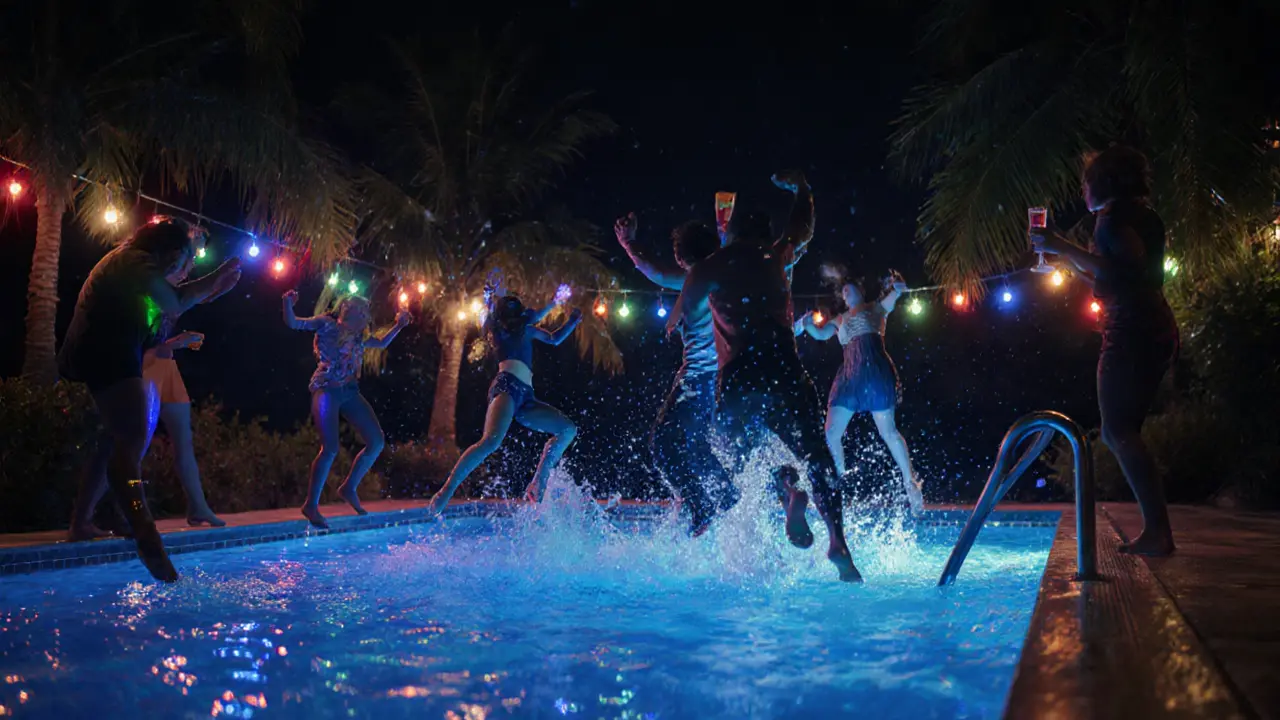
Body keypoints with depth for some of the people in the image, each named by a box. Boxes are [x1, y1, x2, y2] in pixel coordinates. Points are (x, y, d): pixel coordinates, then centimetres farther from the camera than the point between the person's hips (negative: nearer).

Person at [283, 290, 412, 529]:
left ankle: (349, 488, 20)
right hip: (327, 390, -7)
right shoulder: (326, 324, 0)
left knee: (377, 442, 3)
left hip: (350, 392, 7)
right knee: (330, 448, -17)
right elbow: (293, 323, -4)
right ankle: (311, 505, -6)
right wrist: (288, 304, -23)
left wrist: (398, 325, 22)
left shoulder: (358, 335, 17)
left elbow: (381, 343, 33)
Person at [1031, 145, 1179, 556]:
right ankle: (1156, 530, 8)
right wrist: (1064, 255, 36)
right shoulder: (1141, 216, 26)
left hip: (1132, 333, -10)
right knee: (1119, 432, 10)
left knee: (1119, 431, -13)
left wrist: (1065, 247, -13)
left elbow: (1129, 268, -18)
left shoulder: (1116, 214, -4)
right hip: (1154, 332, 10)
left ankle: (1158, 531, -17)